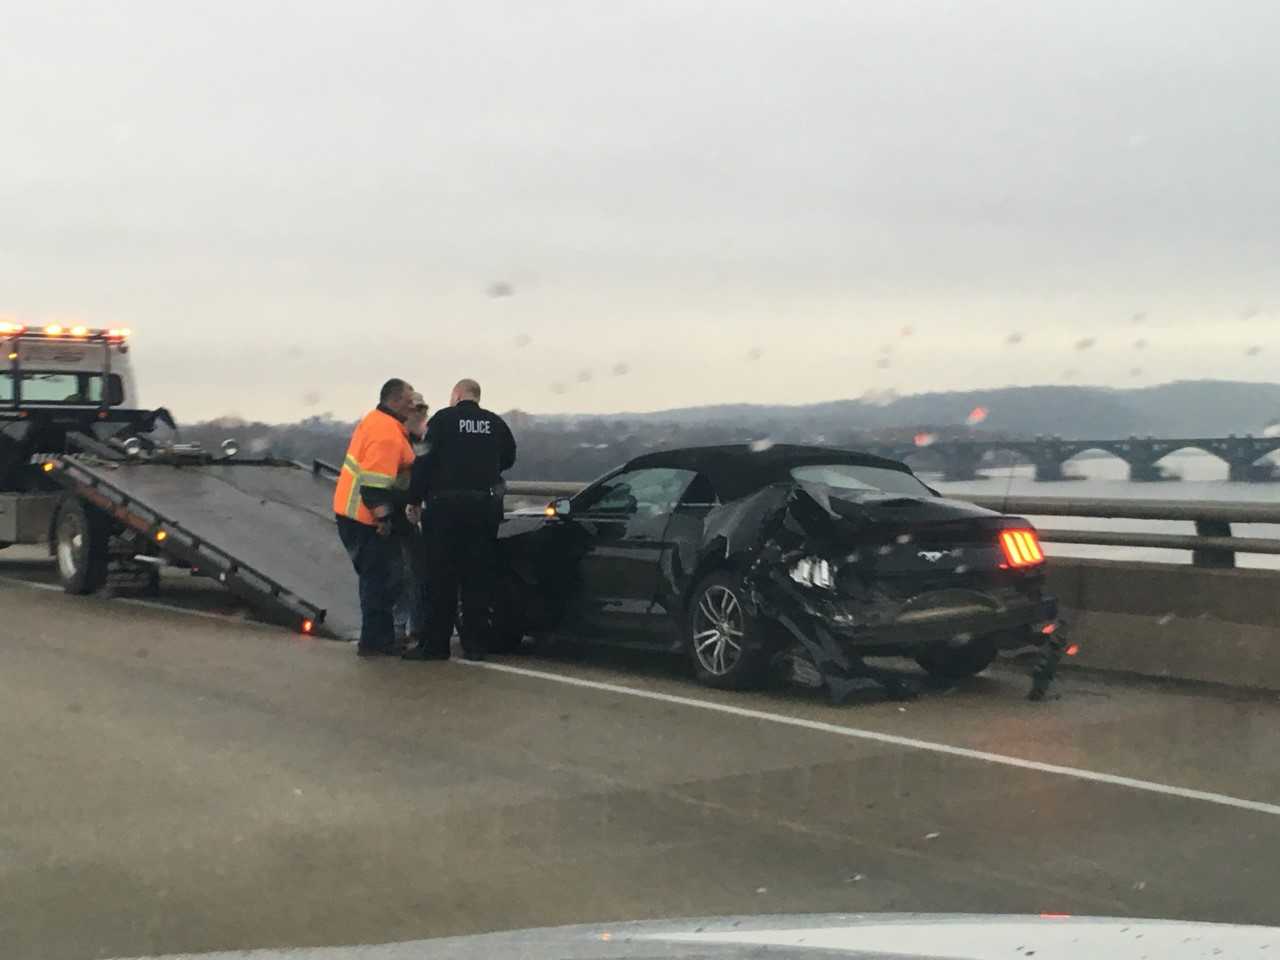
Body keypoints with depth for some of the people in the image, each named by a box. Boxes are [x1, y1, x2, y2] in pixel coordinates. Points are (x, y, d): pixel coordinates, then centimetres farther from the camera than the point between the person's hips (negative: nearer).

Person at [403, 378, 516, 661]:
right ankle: (475, 643, 8)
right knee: (478, 577, 8)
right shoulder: (496, 423, 8)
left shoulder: (442, 420, -2)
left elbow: (425, 461, -8)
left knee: (442, 577, 1)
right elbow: (508, 458, 19)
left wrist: (415, 500, -3)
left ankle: (435, 644, 2)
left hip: (446, 503, -3)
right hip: (485, 506, 3)